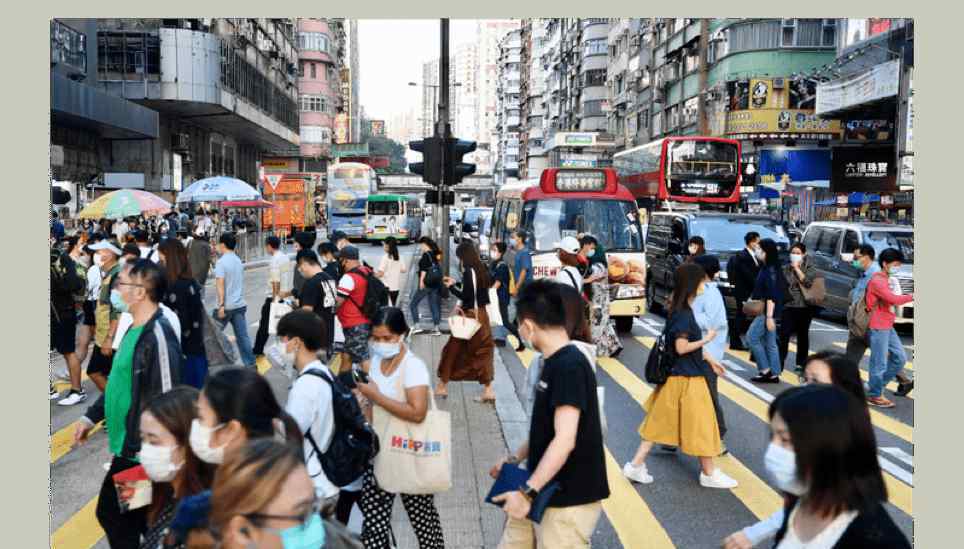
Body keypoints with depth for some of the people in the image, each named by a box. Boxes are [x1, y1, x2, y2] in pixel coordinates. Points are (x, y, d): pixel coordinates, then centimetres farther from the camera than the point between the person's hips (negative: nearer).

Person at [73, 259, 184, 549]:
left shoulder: (158, 335, -23)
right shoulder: (136, 328, 7)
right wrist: (91, 417, 18)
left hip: (139, 450, -9)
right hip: (127, 445, 9)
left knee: (111, 513, 5)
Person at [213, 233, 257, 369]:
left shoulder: (221, 262, -13)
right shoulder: (238, 261, 10)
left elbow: (220, 284, -19)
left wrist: (221, 305, -21)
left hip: (226, 306, -6)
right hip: (239, 304, 6)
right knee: (242, 335, 5)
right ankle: (250, 364, 3)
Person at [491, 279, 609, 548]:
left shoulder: (570, 366, -21)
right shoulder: (553, 363, 8)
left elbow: (565, 440, -27)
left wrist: (528, 491, -25)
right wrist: (515, 459, 21)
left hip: (569, 499, -9)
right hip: (542, 493, 9)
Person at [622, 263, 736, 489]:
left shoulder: (683, 310, 8)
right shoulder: (683, 314, -21)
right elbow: (681, 347, -24)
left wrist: (709, 361, 20)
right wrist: (706, 339, -13)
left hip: (679, 375, 9)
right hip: (687, 378, -9)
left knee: (662, 422, 13)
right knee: (701, 425, 6)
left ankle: (636, 465, 15)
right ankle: (709, 474, 22)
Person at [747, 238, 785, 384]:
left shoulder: (770, 271, -17)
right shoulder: (766, 268, 11)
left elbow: (771, 295, -21)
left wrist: (769, 317, -23)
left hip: (768, 311, -9)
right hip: (765, 310, 9)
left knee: (751, 337, -4)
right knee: (770, 343, 11)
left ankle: (765, 370, 1)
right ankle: (773, 374, 15)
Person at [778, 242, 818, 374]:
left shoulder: (810, 268, 1)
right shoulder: (786, 268, 7)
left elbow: (807, 282, -16)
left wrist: (797, 268, -14)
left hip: (804, 306, -1)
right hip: (789, 305, 1)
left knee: (802, 335, 9)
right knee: (784, 334, -8)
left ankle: (801, 363, 19)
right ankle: (780, 361, -5)